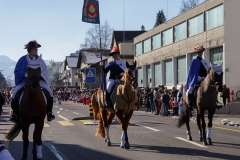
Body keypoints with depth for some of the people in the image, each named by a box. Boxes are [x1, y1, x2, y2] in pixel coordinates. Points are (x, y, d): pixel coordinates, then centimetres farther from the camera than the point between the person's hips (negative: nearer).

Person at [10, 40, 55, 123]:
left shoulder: (39, 59, 6)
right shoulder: (23, 59, -3)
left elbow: (44, 71, 6)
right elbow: (17, 71, -5)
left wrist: (39, 75, -15)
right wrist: (25, 74, -24)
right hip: (25, 80, -1)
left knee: (49, 92, -22)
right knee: (16, 93, -24)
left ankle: (49, 112, -10)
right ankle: (15, 113, -9)